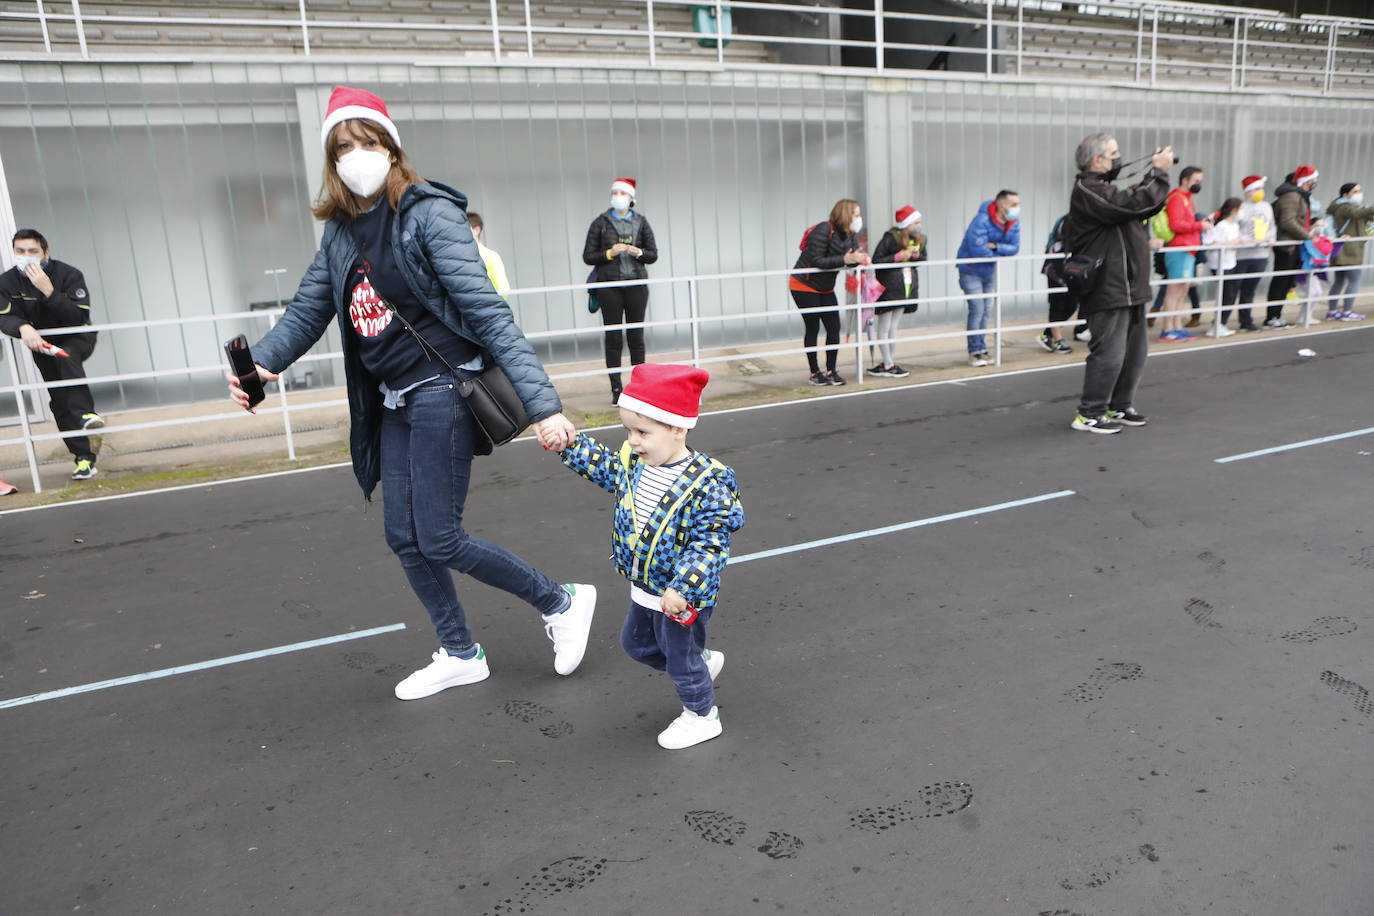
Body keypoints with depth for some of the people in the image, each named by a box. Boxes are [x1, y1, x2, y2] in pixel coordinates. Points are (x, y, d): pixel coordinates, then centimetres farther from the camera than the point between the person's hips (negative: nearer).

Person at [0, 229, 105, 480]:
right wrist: (24, 328, -44)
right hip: (41, 342, 4)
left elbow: (80, 317, -30)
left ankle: (85, 413, -42)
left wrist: (49, 291, -39)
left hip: (77, 338, -3)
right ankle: (84, 456, 5)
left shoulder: (68, 275, -21)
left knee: (66, 357, -39)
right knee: (60, 402, 0)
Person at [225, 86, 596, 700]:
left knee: (439, 540, -5)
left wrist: (542, 403, -25)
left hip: (442, 392, -8)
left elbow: (487, 312, -20)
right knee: (404, 539, 11)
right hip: (392, 402, 8)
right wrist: (260, 363, -9)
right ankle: (460, 655, 30)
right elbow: (306, 314, 11)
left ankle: (561, 603, 15)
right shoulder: (340, 234, 9)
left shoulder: (428, 213, -13)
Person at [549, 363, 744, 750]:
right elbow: (602, 464, 11)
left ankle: (701, 716, 39)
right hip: (645, 589, 8)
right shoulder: (633, 463, -7)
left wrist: (682, 588, -32)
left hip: (682, 596, -8)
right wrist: (567, 443, -2)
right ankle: (703, 661, 48)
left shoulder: (705, 482, -29)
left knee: (681, 657, 12)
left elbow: (710, 542, -28)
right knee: (636, 642, 27)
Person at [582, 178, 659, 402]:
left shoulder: (640, 222, 8)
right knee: (613, 336, -1)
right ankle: (616, 388, 3)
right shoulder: (601, 223, 3)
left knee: (636, 335, 4)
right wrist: (609, 253, -13)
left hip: (636, 284, 1)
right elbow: (588, 257, 2)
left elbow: (653, 255, 9)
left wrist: (638, 252, -11)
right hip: (609, 285, -1)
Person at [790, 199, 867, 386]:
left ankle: (831, 371, 10)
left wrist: (861, 259, -29)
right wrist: (844, 260, -34)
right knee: (812, 329, -1)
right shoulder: (824, 230, -22)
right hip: (804, 286, -7)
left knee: (834, 328, 1)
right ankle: (815, 373, 9)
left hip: (825, 288, 7)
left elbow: (851, 260, -6)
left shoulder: (851, 235, 1)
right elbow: (816, 261, -28)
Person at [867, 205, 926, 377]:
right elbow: (876, 261, -16)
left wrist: (916, 255, -4)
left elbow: (923, 258, 19)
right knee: (884, 328, 0)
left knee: (893, 327, 11)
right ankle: (888, 365, 4)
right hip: (888, 287, -7)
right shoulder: (890, 238, -13)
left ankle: (888, 362, 16)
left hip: (907, 286, 7)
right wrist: (899, 256, -20)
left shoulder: (920, 239, 8)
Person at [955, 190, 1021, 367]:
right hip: (971, 271, -7)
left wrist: (995, 247, -25)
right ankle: (974, 352, -2)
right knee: (977, 309, -10)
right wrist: (1001, 253, -14)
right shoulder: (981, 221, -25)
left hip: (990, 271, 7)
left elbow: (1014, 247, -8)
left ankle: (981, 348, 22)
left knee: (986, 310, 11)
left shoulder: (1014, 223, -3)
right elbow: (978, 250, -31)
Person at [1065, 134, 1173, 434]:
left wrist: (1155, 173, 11)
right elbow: (1136, 204, -23)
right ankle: (1089, 414, -1)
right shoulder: (1088, 191, -14)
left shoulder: (1103, 188, 21)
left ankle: (1119, 407, 26)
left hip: (1129, 289, 11)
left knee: (1135, 350, 15)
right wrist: (1159, 172, -10)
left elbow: (1147, 205, 24)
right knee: (1109, 352, -9)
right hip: (1108, 291, -11)